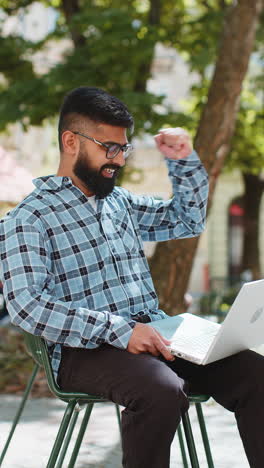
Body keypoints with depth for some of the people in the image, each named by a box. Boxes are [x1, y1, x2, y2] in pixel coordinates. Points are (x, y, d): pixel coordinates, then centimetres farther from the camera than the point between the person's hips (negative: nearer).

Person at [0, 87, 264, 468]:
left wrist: (184, 163, 16)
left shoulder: (119, 201, 21)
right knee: (163, 391, -37)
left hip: (152, 333, 6)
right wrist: (119, 330, -22)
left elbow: (187, 222, 34)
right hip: (87, 349, -6)